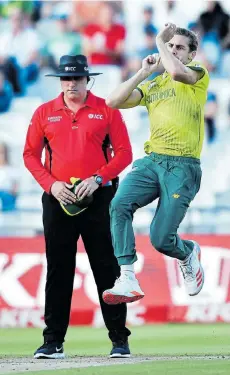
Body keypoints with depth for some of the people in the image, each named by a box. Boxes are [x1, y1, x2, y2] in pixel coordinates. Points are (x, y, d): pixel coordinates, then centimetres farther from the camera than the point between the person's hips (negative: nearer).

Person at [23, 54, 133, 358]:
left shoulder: (106, 110, 3)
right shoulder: (44, 113, 8)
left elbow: (124, 153, 0)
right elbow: (31, 155, 8)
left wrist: (97, 179, -13)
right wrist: (51, 184, -8)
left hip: (98, 198, -2)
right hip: (58, 199, 2)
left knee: (107, 269, -1)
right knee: (58, 271, 2)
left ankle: (119, 339, 4)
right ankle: (53, 341, 5)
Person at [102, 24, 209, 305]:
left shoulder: (198, 74, 4)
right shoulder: (152, 85, 21)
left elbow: (177, 72, -21)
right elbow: (114, 101, 10)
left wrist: (160, 42, -4)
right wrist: (143, 73, 7)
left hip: (183, 166, -5)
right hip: (151, 161, 5)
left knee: (161, 239, -10)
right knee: (120, 204, -25)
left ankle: (188, 253, 28)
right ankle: (128, 281, -27)